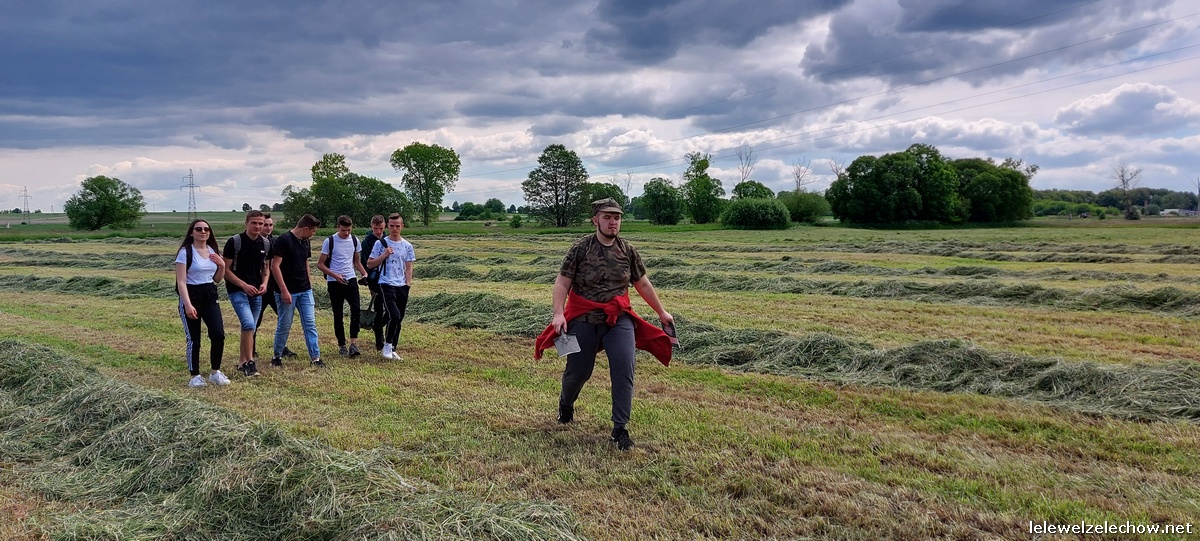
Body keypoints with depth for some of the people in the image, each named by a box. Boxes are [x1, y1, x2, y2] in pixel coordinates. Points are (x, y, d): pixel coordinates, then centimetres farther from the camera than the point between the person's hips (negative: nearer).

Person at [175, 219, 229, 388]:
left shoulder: (213, 251, 11)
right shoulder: (185, 252, -9)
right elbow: (181, 281, -13)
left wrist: (222, 265, -1)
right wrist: (188, 304, -22)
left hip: (210, 296, 5)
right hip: (191, 296, -5)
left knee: (218, 334, -7)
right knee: (194, 339, -1)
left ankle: (215, 372, 9)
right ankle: (195, 376, 13)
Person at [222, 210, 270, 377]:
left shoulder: (264, 243, 6)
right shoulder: (234, 242, -10)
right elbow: (225, 269, -9)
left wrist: (264, 283, -1)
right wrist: (244, 285, -17)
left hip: (256, 293, 6)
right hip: (237, 290, -6)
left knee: (250, 328, 11)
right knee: (249, 325, -20)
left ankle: (242, 362, 24)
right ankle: (250, 363, -13)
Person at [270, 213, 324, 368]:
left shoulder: (305, 242, 10)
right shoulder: (283, 240, -14)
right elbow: (275, 266, -17)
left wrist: (309, 283, 15)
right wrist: (284, 290, -19)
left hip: (305, 291, 7)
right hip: (288, 292, -7)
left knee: (310, 324, 2)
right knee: (284, 325, 4)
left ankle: (315, 357, 4)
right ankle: (277, 356, 22)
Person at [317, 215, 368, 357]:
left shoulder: (355, 240, 6)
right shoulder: (329, 241, -5)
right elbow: (320, 264, -2)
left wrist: (364, 273, -1)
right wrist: (335, 275, -15)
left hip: (351, 280, 2)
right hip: (334, 283, -2)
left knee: (355, 309, -17)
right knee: (338, 315, 5)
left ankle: (353, 344, -16)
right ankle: (342, 345, 16)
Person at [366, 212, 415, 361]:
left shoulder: (407, 246, 9)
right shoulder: (381, 244, 1)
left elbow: (408, 267, 11)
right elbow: (369, 264, 2)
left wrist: (407, 285, 0)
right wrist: (384, 255, -10)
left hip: (402, 286, 4)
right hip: (387, 285, -4)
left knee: (399, 319, 7)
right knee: (394, 315, -19)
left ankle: (393, 349, 19)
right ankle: (387, 345, 0)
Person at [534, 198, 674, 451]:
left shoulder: (628, 250, 4)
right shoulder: (580, 249, -6)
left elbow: (642, 283, 15)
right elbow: (562, 282, -7)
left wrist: (661, 312, 19)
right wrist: (558, 314, -20)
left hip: (619, 319, 2)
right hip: (584, 320, -2)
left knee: (624, 370, -11)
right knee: (578, 371, 9)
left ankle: (620, 429, -1)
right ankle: (565, 404, 44)